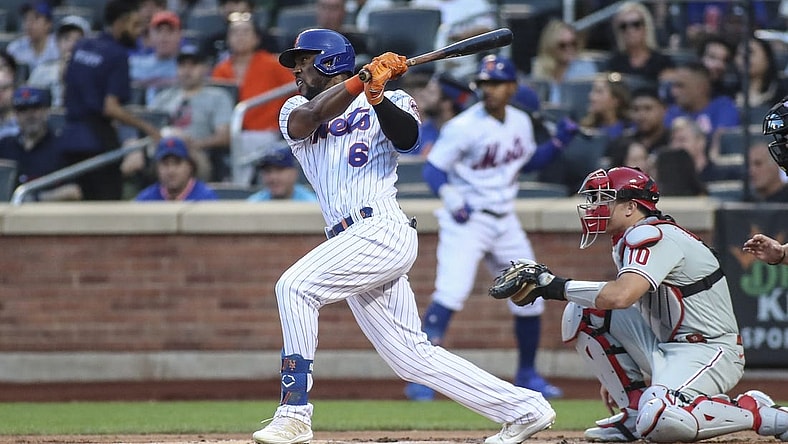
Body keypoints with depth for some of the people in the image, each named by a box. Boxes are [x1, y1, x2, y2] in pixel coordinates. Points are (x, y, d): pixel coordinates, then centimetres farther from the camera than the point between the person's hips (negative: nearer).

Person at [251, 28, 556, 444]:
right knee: (411, 356, 5)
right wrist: (361, 80, -19)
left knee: (295, 286, -23)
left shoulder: (388, 102, 8)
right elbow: (310, 117, -5)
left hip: (382, 229, -6)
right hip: (354, 244, 6)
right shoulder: (296, 110, 20)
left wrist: (376, 95, -29)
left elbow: (407, 136, -14)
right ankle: (524, 408, 11)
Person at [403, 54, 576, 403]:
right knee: (451, 292, -22)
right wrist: (451, 197, -34)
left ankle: (527, 375, 30)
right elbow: (433, 168, -15)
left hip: (504, 221, 6)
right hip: (466, 219, -6)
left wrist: (559, 142, 4)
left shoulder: (521, 123, 4)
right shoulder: (464, 127, -15)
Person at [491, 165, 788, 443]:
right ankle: (635, 409, 4)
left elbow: (621, 296, -33)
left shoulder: (652, 236, -16)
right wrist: (613, 377, 21)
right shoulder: (628, 243, 15)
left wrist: (558, 286, -23)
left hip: (708, 350, -10)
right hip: (663, 346, 10)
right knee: (583, 313, 0)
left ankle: (763, 415, -15)